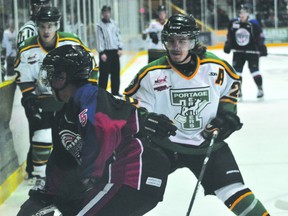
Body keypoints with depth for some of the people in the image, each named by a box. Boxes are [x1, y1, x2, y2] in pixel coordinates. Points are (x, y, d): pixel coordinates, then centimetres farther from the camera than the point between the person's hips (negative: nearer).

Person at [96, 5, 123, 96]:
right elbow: (99, 39, -10)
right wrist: (102, 53, -15)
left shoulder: (114, 23, 9)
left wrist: (120, 48, 5)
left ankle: (115, 91, 18)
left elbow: (118, 36, 12)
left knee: (116, 73, 9)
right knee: (104, 73, -5)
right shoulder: (99, 25, -6)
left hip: (115, 51, 5)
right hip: (105, 51, -5)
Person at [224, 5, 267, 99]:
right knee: (237, 70, 3)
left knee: (254, 70, -7)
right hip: (238, 52, 4)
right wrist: (227, 45, 9)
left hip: (252, 52, -3)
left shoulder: (253, 25, -10)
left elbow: (260, 37, -5)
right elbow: (229, 36, 12)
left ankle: (260, 89, 4)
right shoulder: (233, 24, -2)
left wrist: (262, 47, -9)